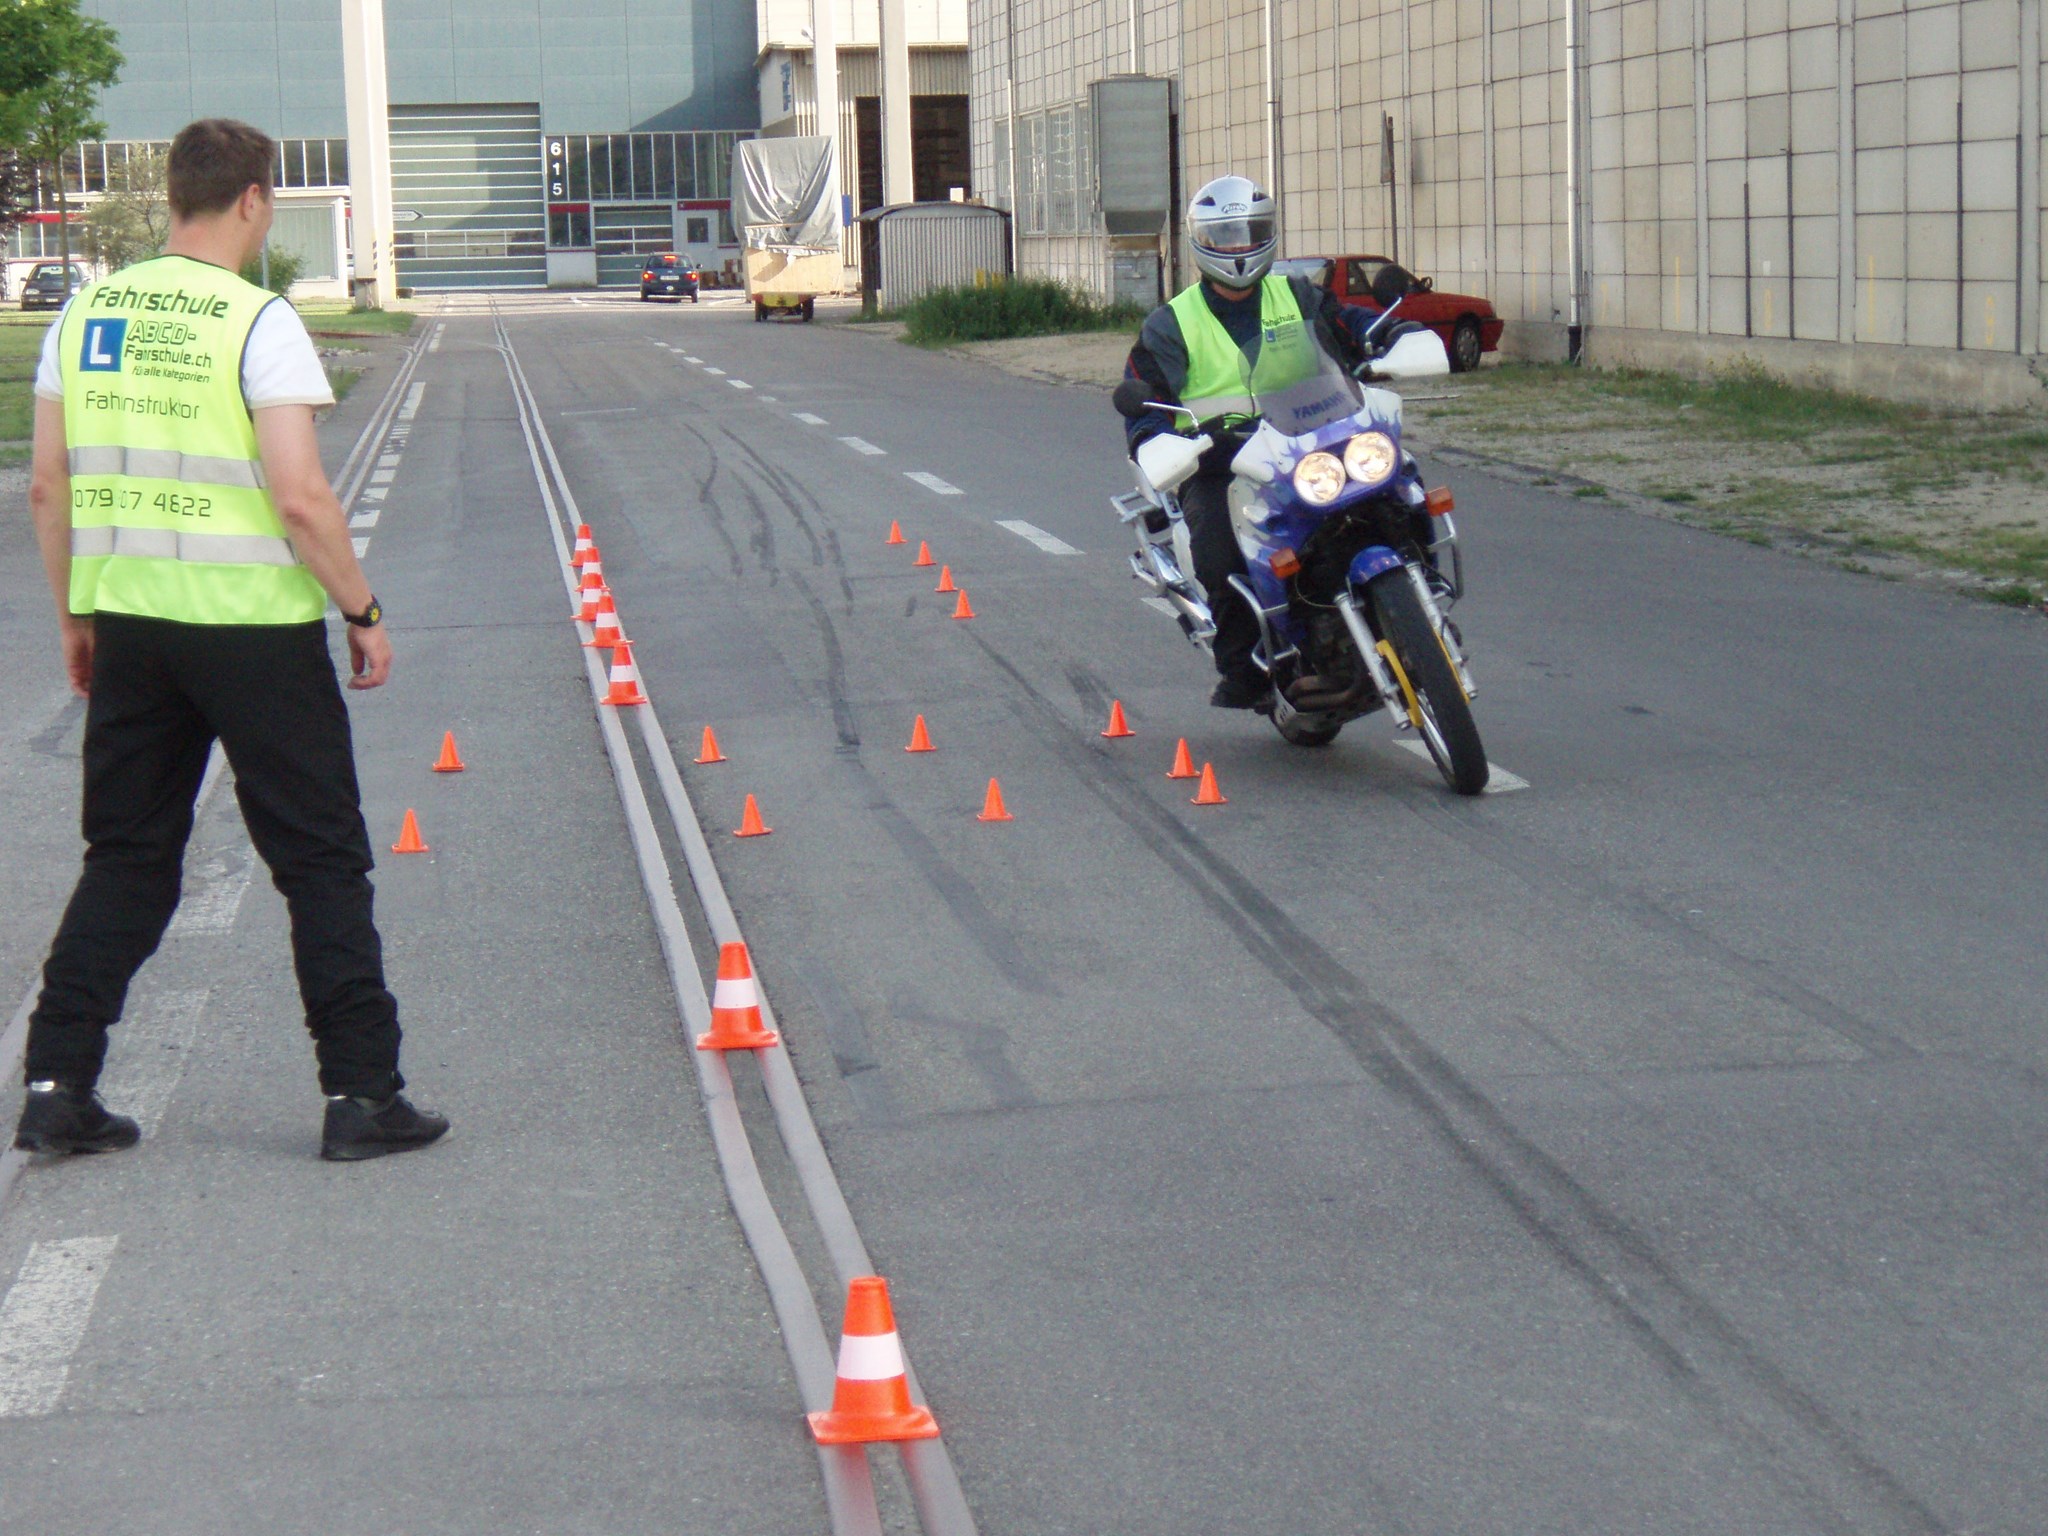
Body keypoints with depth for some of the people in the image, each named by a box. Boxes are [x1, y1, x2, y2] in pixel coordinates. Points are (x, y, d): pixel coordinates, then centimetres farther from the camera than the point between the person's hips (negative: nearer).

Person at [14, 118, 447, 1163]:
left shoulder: (89, 313, 6)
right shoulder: (257, 322, -11)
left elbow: (47, 485, 8)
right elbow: (299, 498, -17)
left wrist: (76, 617, 18)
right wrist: (363, 611, -5)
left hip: (129, 625, 5)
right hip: (254, 624, -5)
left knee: (126, 861, 15)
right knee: (322, 861, 5)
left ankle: (58, 1087, 12)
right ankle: (361, 1095, 6)